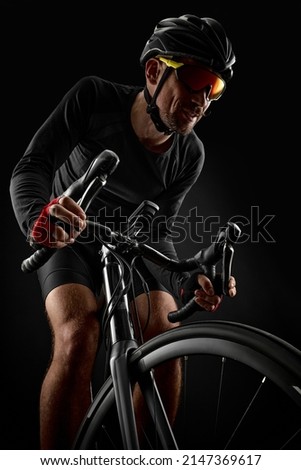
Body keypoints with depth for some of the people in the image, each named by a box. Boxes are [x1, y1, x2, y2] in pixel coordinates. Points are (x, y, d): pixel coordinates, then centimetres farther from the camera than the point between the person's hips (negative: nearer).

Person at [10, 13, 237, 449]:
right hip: (70, 237, -2)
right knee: (78, 339, -29)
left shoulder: (190, 155, -16)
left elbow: (159, 229, -11)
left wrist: (190, 278, -31)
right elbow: (32, 165, -28)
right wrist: (39, 215, -50)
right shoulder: (93, 98, -23)